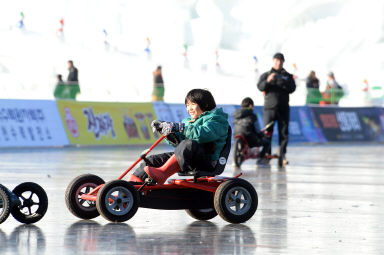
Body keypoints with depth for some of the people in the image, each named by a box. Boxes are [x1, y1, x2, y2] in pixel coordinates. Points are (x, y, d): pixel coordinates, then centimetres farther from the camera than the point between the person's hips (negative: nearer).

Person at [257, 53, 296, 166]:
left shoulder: (288, 76, 14)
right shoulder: (265, 75, 11)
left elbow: (292, 88, 0)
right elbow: (260, 87, -4)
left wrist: (284, 83, -20)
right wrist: (268, 81, -25)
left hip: (283, 109, 1)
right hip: (269, 108, -1)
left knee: (284, 133, -2)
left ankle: (282, 157, -1)